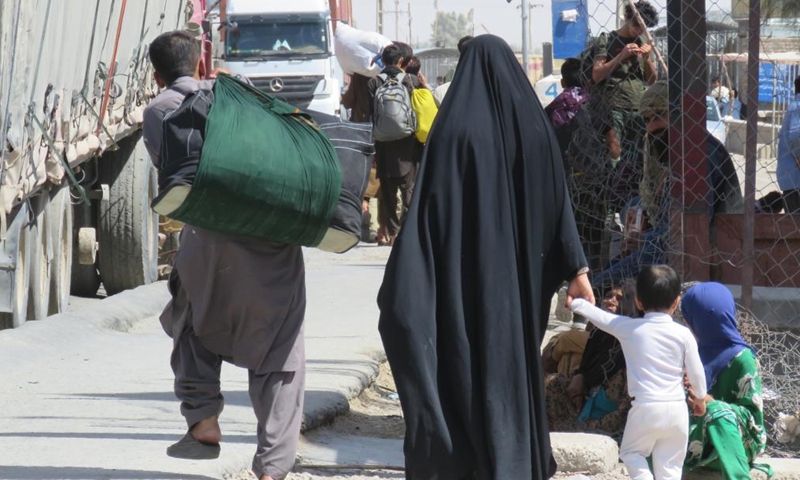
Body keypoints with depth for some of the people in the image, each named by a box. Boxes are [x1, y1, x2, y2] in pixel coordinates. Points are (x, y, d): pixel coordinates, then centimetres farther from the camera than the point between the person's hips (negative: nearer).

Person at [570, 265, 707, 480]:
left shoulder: (629, 328, -3)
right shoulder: (683, 334, 0)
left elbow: (599, 316, 9)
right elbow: (696, 372, 6)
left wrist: (575, 301, 25)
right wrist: (700, 398, 23)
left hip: (646, 407, -2)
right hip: (676, 408, 2)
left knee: (630, 452, 18)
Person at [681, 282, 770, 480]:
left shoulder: (741, 358, -13)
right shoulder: (700, 351, 7)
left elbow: (753, 413, -15)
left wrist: (710, 403, -28)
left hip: (738, 442, -6)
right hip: (700, 440, 6)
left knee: (717, 411, -38)